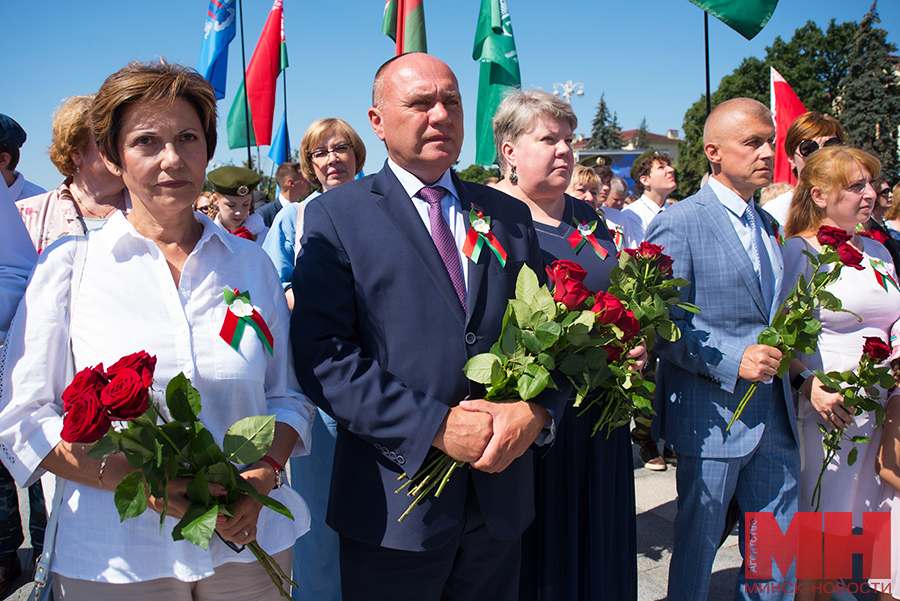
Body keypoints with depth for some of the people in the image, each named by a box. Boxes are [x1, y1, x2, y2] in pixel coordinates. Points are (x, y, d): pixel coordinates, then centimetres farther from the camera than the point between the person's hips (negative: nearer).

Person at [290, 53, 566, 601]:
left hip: (500, 497, 4)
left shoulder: (510, 216, 9)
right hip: (395, 503, -4)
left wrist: (535, 410, -11)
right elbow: (322, 355, -13)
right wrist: (435, 426, -18)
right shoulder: (336, 216, -4)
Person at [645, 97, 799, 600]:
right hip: (714, 416, -7)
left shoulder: (769, 227, 14)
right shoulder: (678, 224, -10)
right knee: (698, 544, 8)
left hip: (775, 415, 7)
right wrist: (733, 361, -23)